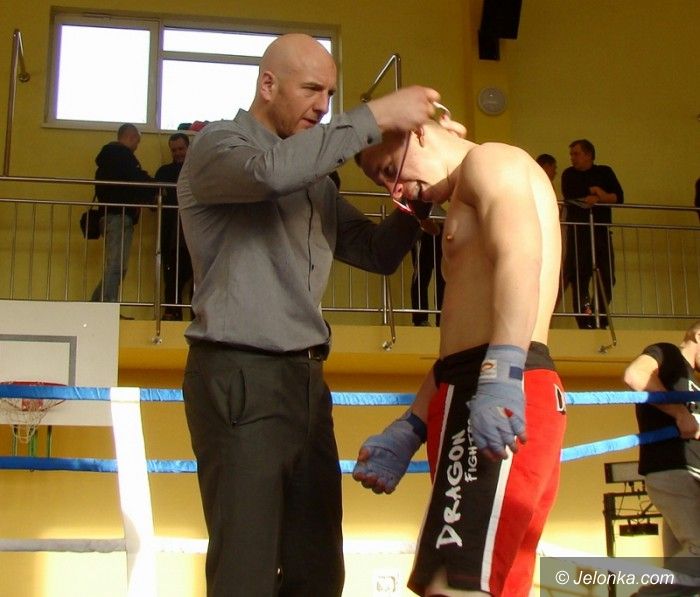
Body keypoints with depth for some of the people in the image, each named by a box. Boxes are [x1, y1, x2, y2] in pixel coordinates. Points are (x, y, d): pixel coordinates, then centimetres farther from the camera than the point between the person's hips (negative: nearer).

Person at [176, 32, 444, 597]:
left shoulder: (315, 178, 22)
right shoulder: (216, 145, -1)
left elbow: (378, 253, 19)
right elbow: (272, 170, -24)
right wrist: (377, 116, -19)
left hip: (307, 379, 8)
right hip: (241, 376, -7)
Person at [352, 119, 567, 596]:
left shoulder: (490, 162, 2)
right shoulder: (468, 204, 32)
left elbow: (520, 255, -19)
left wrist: (501, 378, -32)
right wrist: (408, 430, 22)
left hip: (505, 400, -11)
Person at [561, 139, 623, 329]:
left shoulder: (605, 172, 15)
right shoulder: (569, 174, 13)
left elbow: (619, 197, 2)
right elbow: (570, 198, -5)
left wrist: (596, 197, -10)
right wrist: (596, 195, -6)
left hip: (602, 233, 1)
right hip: (578, 233, -1)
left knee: (607, 278, -6)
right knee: (579, 278, -9)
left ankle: (600, 320, 4)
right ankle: (585, 323, -8)